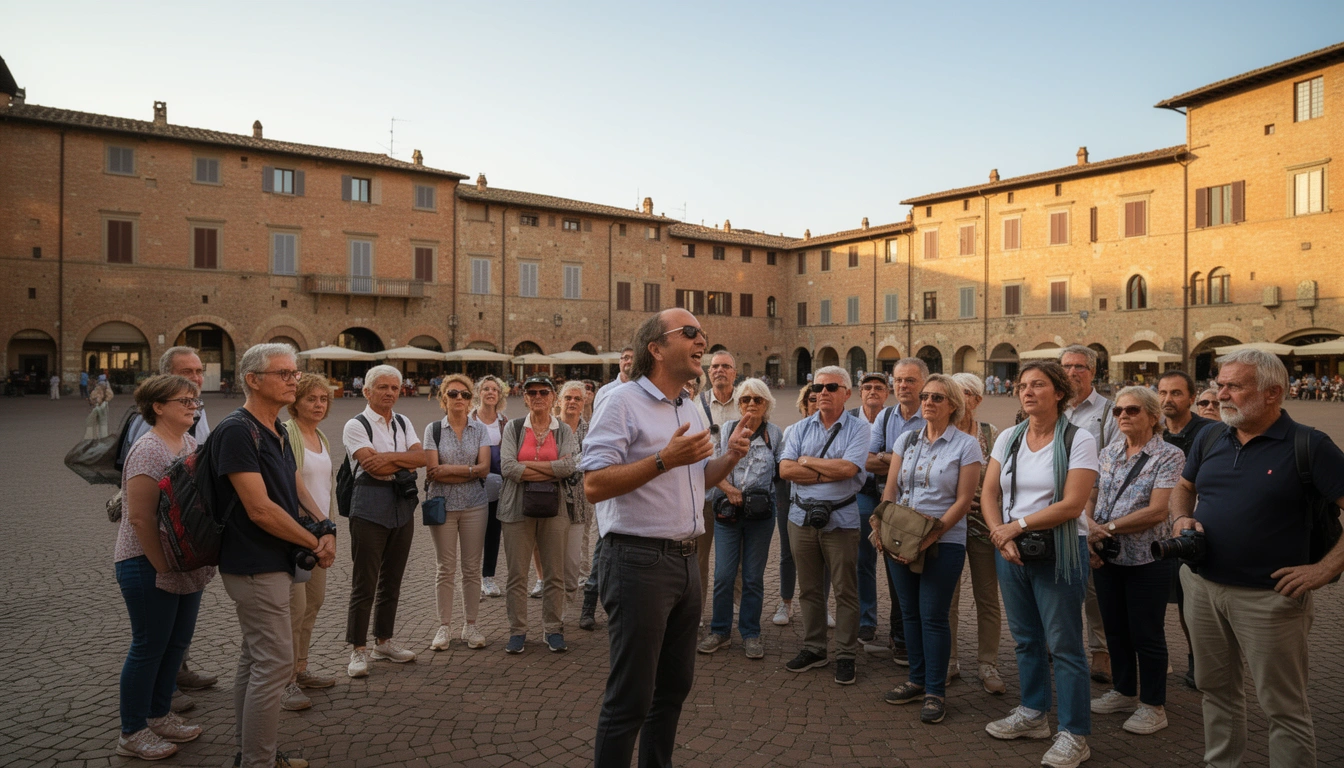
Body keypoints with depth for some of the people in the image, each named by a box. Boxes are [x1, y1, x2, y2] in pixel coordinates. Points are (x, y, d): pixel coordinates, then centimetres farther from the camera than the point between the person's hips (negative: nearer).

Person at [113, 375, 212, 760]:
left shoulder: (190, 443, 7)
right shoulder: (148, 450, -18)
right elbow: (140, 517, -21)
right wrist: (163, 566, -17)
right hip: (149, 566, -8)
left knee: (177, 641, 15)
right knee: (149, 647, 3)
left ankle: (160, 715, 32)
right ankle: (132, 733, 19)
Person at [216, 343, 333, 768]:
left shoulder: (276, 430, 11)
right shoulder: (236, 431, -18)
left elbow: (299, 491, 11)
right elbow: (260, 509, -23)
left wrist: (327, 532, -6)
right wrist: (315, 542, -13)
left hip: (273, 564, 10)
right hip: (257, 568, -10)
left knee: (255, 659, 18)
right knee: (274, 664, -4)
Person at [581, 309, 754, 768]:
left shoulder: (693, 411, 14)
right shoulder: (623, 403, -12)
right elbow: (593, 485, -20)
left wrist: (730, 456, 4)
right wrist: (664, 459, -26)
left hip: (685, 560, 8)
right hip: (638, 561, -8)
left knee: (675, 686, 19)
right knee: (630, 698, 1)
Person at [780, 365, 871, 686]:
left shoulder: (858, 428, -2)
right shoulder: (801, 428, 8)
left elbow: (848, 468, -18)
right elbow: (785, 470, -5)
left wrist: (807, 461, -7)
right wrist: (829, 473, -12)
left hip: (841, 519, -3)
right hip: (802, 516, 4)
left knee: (845, 591, 5)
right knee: (809, 588, 13)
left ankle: (845, 655, 18)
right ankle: (813, 648, 26)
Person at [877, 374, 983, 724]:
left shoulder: (966, 445, -4)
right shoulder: (906, 440, 9)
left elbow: (963, 501, -10)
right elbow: (890, 489, 7)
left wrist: (931, 535, -19)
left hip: (944, 542, -4)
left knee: (933, 616, -1)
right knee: (910, 612, 12)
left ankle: (936, 691, 14)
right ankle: (917, 681, 27)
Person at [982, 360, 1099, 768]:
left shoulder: (1078, 439, -9)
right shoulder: (1008, 439, 6)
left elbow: (1072, 505, -17)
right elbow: (989, 495, 4)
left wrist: (1017, 526, -15)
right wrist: (1001, 536, -11)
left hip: (1059, 551, -5)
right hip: (1010, 550, 5)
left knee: (1063, 645, 1)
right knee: (1025, 638, 15)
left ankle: (1074, 735, 15)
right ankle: (1033, 715, 32)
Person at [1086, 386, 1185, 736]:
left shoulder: (1169, 455, -9)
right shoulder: (1108, 453, 8)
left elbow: (1156, 512, -18)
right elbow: (1088, 500, 7)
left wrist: (1109, 527, -16)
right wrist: (1091, 528, -11)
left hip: (1146, 559, -5)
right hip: (1105, 557, 5)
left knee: (1147, 634, 6)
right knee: (1115, 629, 16)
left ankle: (1153, 705, 22)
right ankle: (1124, 691, 33)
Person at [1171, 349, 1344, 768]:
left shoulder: (1308, 445, -11)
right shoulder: (1211, 438, 5)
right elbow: (1184, 487, 20)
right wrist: (1181, 519, 0)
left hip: (1269, 596, -5)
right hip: (1202, 586, 6)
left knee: (1284, 706, 6)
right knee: (1216, 689, 19)